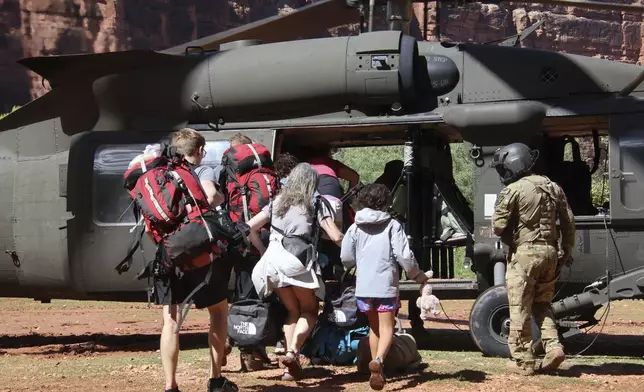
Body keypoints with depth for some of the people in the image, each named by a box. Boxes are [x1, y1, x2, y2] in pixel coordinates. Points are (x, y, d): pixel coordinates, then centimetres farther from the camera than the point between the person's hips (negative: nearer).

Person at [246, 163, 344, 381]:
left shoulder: (277, 203, 21)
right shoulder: (315, 204, 9)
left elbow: (249, 228, 16)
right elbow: (336, 237, 2)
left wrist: (263, 251, 24)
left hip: (272, 259, 4)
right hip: (298, 261, -4)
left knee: (292, 310, 19)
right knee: (309, 310, 13)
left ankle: (291, 366, 7)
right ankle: (293, 351, -13)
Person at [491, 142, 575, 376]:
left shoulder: (513, 191, -10)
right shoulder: (552, 188, 11)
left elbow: (498, 226, -12)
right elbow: (568, 222, 13)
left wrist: (510, 241, 8)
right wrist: (567, 251, 21)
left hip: (524, 253, -6)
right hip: (549, 252, 7)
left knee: (521, 310, 1)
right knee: (542, 304, 18)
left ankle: (523, 361, 4)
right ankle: (553, 347, 1)